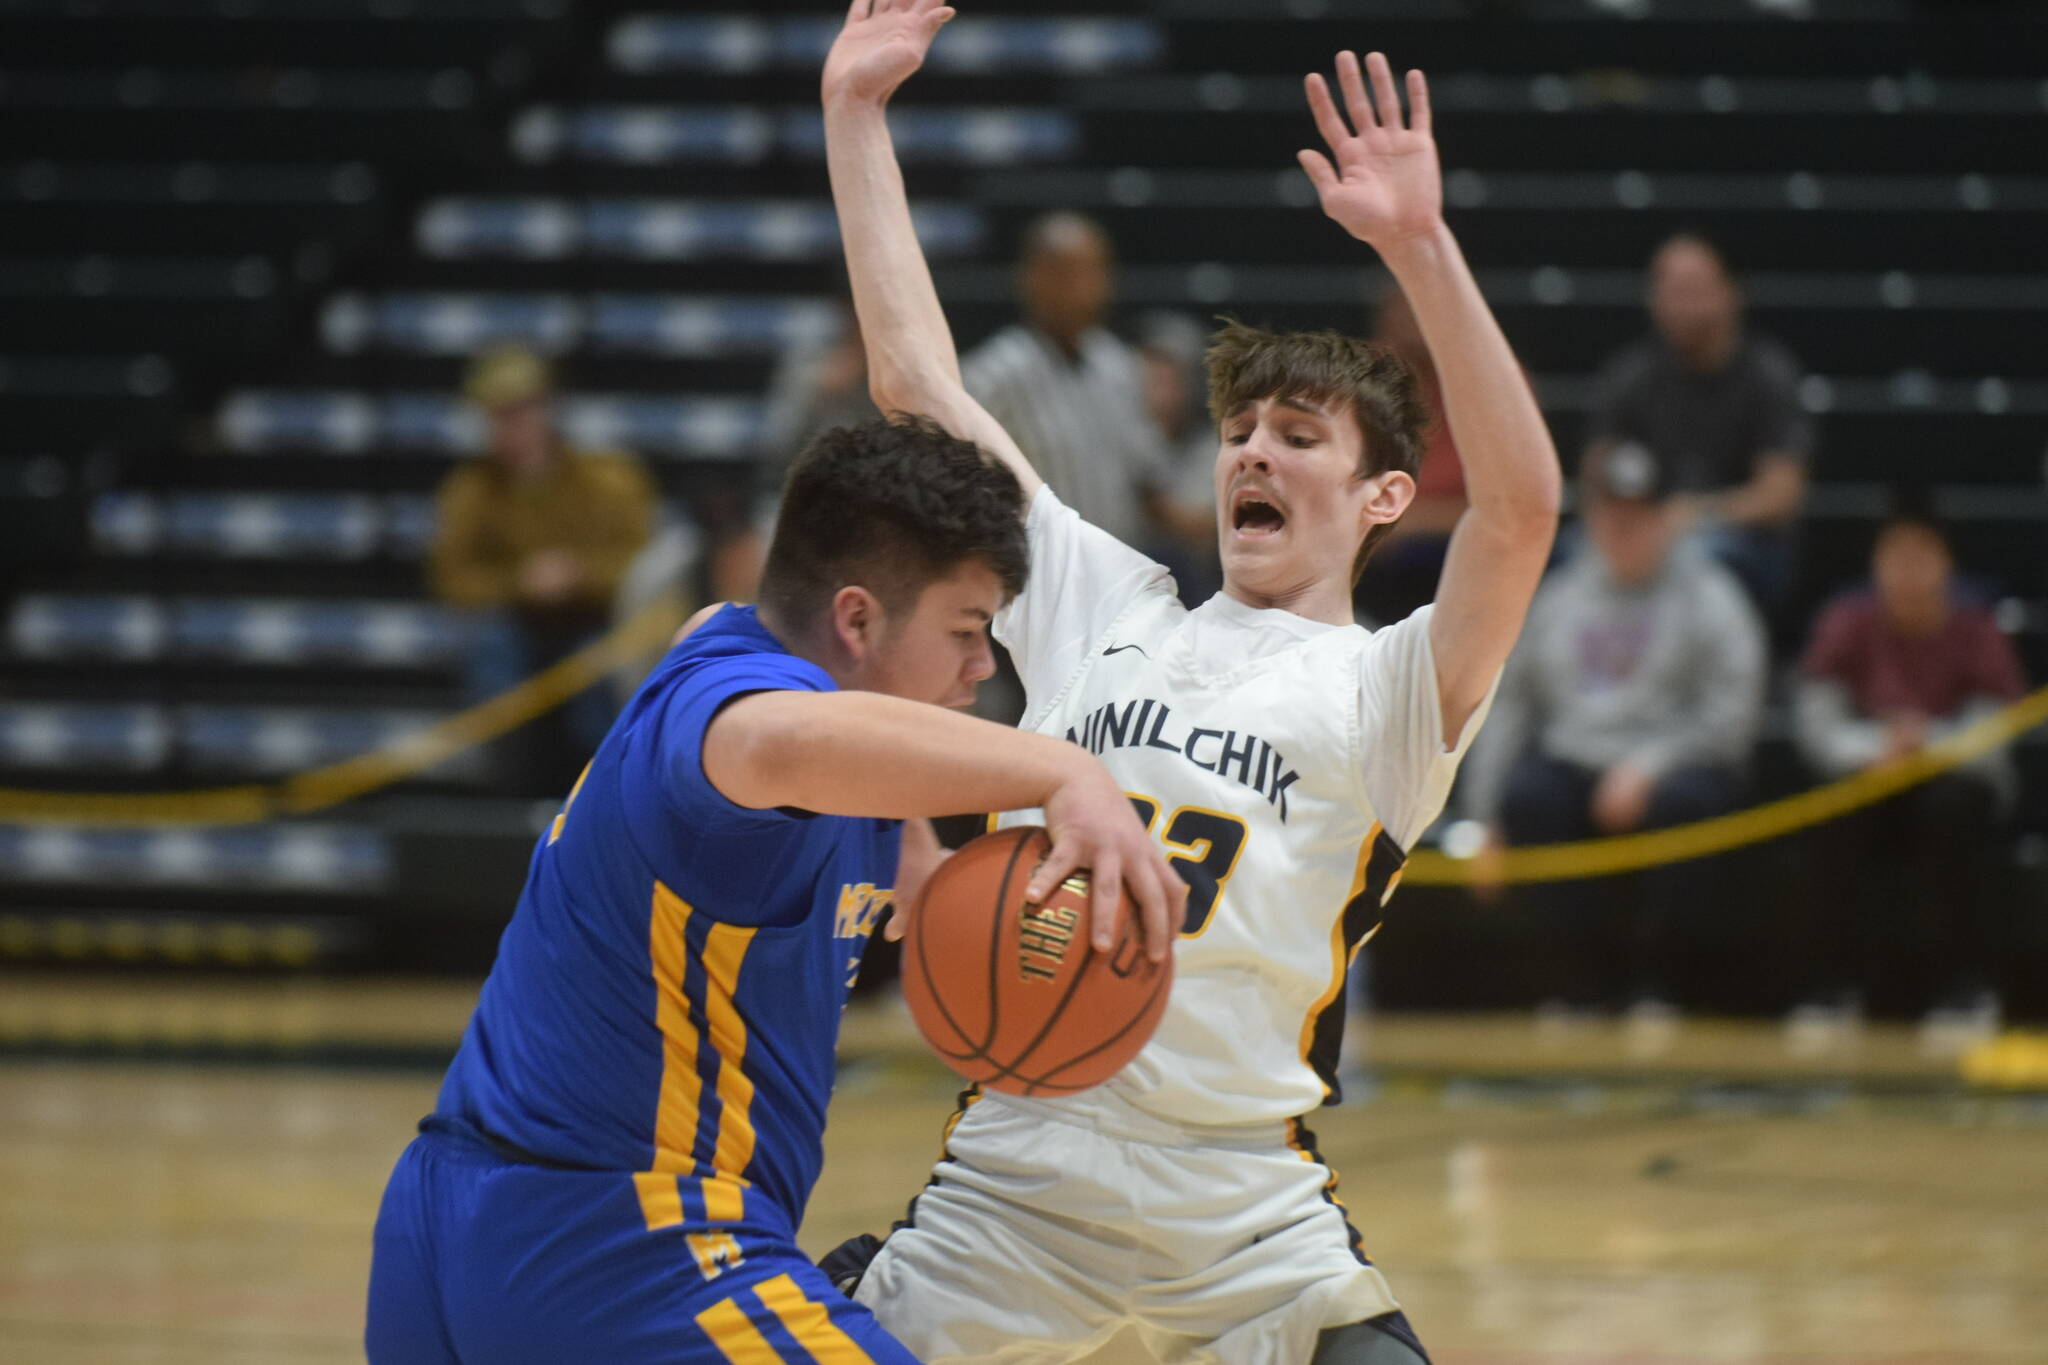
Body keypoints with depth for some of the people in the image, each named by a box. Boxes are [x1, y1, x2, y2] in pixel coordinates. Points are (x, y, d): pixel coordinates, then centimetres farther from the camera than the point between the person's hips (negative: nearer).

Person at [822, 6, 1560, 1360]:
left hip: (1243, 1207, -3)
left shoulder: (1383, 691, 1)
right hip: (1010, 1176, 3)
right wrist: (857, 112, 13)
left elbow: (1522, 508, -18)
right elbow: (917, 381, 15)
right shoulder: (1106, 611, 13)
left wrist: (1420, 247, -26)